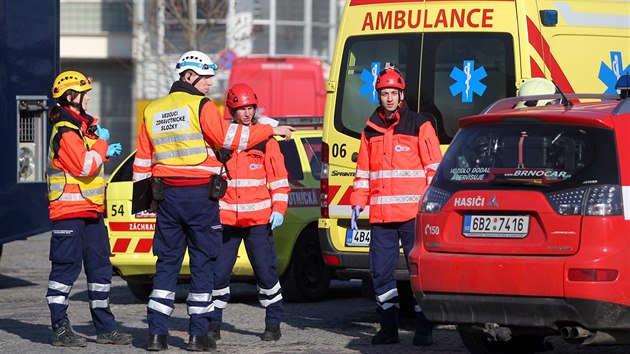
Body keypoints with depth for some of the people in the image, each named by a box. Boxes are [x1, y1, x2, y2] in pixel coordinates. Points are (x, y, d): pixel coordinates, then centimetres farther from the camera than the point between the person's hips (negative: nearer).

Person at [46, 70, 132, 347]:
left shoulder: (82, 125, 16)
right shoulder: (65, 132, -16)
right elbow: (84, 167, -22)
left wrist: (105, 153, 9)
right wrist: (101, 142, -10)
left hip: (90, 210, 10)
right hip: (70, 211, -10)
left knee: (100, 267, 12)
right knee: (66, 268, -7)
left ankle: (105, 327, 18)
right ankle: (60, 329, -4)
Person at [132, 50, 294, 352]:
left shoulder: (153, 111, 12)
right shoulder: (201, 106, -8)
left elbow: (142, 160, 13)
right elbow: (228, 137, -12)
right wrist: (271, 131, -4)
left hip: (166, 194, 5)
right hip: (200, 194, -5)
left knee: (167, 263, 9)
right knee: (202, 263, 2)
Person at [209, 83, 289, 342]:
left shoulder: (265, 138, 3)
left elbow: (278, 176, 4)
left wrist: (278, 208, -4)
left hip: (259, 219, -1)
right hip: (226, 218, 1)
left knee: (266, 271, -1)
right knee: (218, 272, 1)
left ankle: (273, 323, 10)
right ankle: (214, 323, 13)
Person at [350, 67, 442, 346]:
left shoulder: (419, 126, 1)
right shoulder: (371, 131, 15)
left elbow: (434, 167, 0)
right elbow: (363, 171, 21)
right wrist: (357, 204, 13)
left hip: (413, 214, -5)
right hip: (380, 216, 5)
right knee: (381, 272, 5)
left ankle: (424, 329, -3)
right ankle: (389, 328, 13)